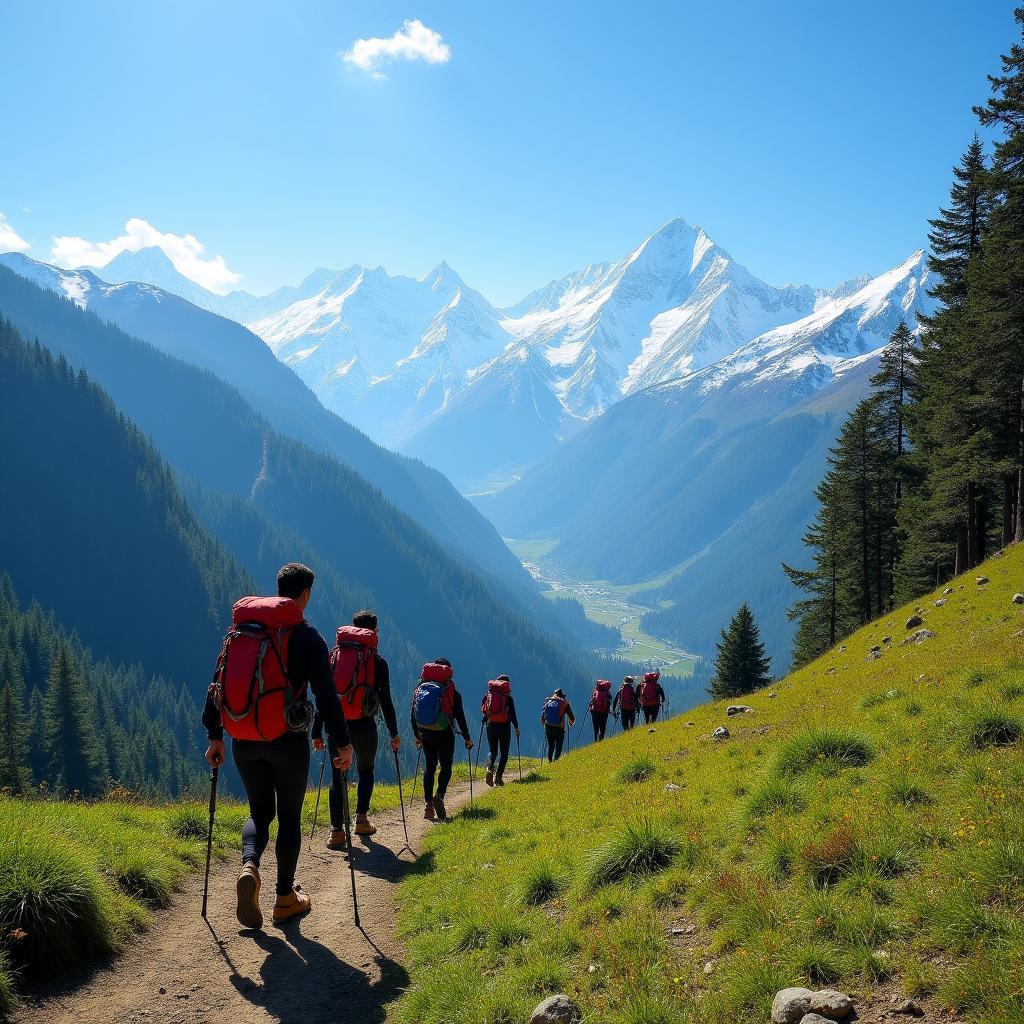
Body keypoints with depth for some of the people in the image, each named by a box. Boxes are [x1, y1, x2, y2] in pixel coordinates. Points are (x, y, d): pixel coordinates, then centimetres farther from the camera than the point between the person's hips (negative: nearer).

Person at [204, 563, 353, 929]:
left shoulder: (238, 630, 8)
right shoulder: (305, 636, -7)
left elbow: (218, 684, 8)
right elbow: (326, 694, -11)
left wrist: (214, 736, 13)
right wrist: (342, 743, -5)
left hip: (243, 743, 4)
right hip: (288, 742, -4)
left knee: (260, 812, 18)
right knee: (289, 816, 12)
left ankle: (249, 866, -11)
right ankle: (286, 898, 18)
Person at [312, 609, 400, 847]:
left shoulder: (333, 655, 7)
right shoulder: (377, 661, 0)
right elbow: (386, 700, -1)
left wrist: (317, 732, 9)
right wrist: (394, 733, 7)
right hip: (364, 726, -2)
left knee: (337, 775, 5)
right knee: (365, 771, 21)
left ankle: (337, 831, -5)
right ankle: (361, 818, 16)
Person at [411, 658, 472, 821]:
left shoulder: (420, 689, 5)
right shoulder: (452, 692, -5)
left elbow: (413, 716, 10)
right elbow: (460, 717, -5)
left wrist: (417, 736, 21)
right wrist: (467, 738, 5)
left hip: (425, 734, 3)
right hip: (444, 734, -3)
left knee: (429, 768, 13)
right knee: (446, 767, 7)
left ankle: (428, 804, 6)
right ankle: (439, 796, -17)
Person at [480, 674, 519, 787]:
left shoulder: (488, 695, 2)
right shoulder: (508, 697, -5)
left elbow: (483, 709, 5)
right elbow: (512, 714, -6)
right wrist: (516, 728, 4)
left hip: (491, 726, 3)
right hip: (504, 727, -3)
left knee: (493, 751, 17)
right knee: (504, 753, 10)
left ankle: (490, 769, -11)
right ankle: (498, 777, -2)